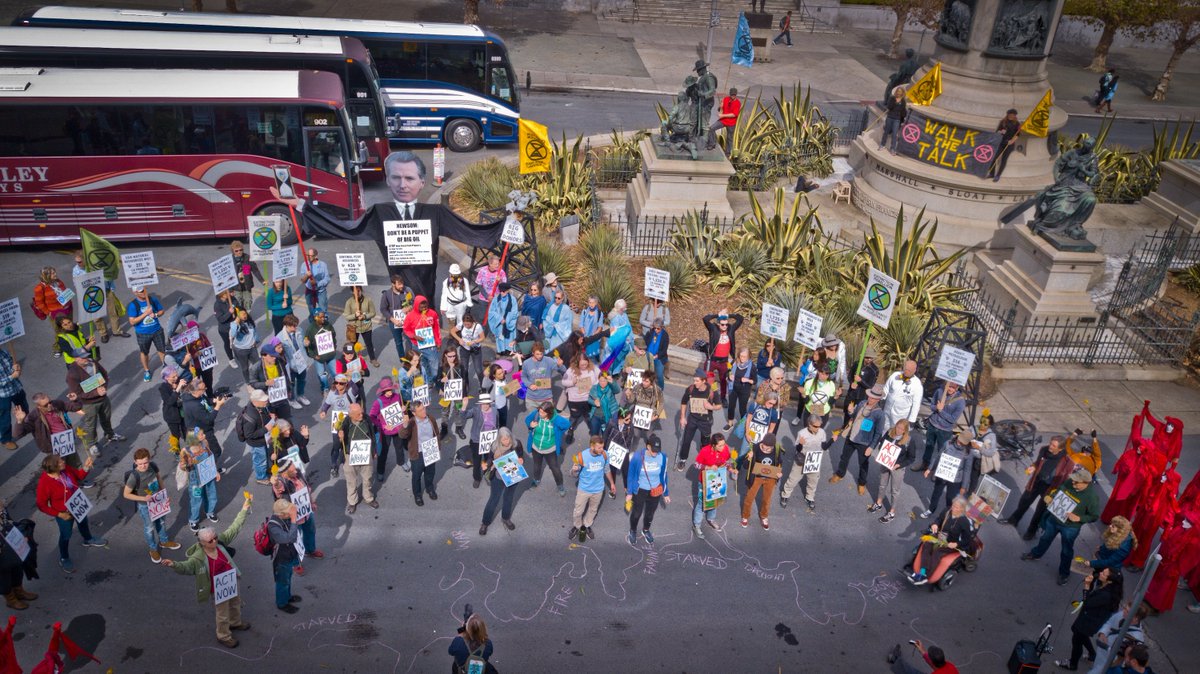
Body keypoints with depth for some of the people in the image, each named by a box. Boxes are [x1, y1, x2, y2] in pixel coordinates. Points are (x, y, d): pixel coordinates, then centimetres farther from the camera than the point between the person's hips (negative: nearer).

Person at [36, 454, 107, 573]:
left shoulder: (65, 469, -21)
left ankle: (88, 540, 63)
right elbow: (41, 505, -24)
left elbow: (79, 476, 0)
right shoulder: (44, 483, -36)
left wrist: (86, 467, -20)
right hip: (64, 513, -6)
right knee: (66, 535, 17)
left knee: (83, 522, 32)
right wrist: (59, 514, -25)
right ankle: (64, 559, 44)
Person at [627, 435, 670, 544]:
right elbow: (631, 475, -10)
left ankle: (646, 530, 51)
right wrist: (629, 493, -3)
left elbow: (663, 475, -2)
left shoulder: (662, 457, -18)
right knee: (636, 512, 16)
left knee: (650, 513, 22)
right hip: (640, 490, -2)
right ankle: (632, 531, 45)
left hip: (655, 491, 2)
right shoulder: (637, 457, -25)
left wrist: (666, 493, 7)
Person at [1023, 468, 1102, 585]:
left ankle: (1064, 573, 42)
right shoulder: (1069, 482, -18)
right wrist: (1049, 497, -13)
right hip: (1054, 518, 5)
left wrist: (1078, 518, -29)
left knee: (1066, 551, 17)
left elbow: (1094, 516, -17)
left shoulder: (1093, 495, -30)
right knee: (1045, 538, 29)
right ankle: (1036, 554, 57)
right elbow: (1058, 490, 4)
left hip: (1071, 527, -5)